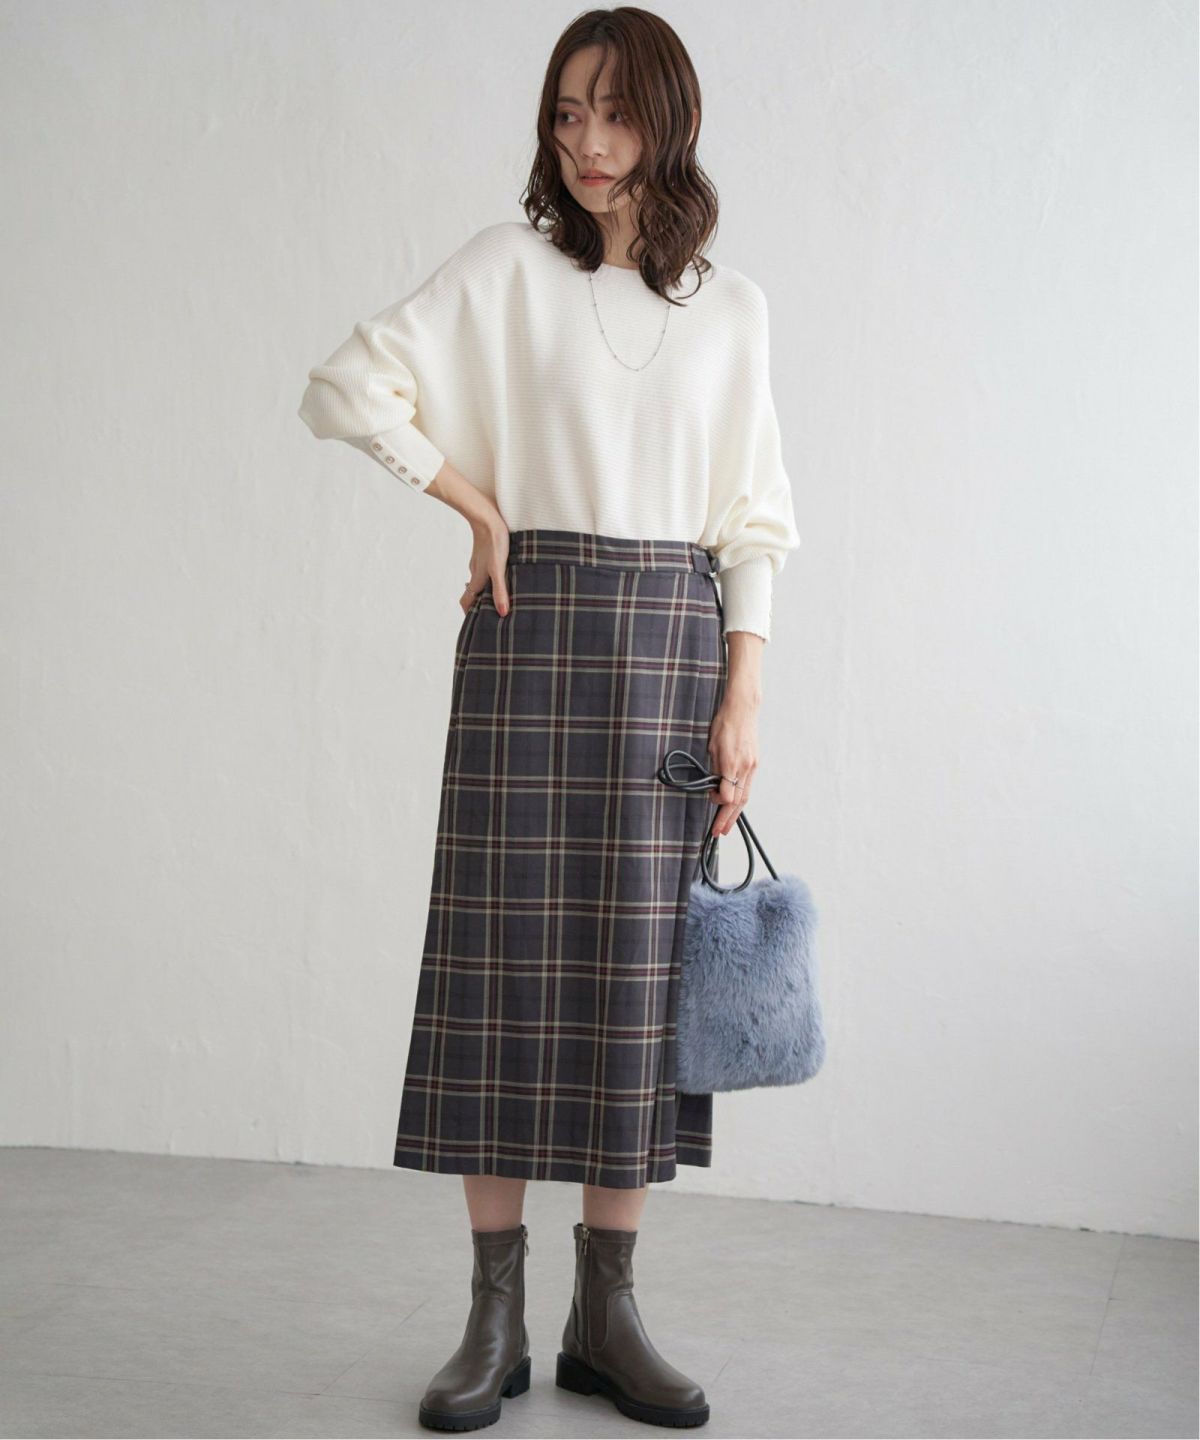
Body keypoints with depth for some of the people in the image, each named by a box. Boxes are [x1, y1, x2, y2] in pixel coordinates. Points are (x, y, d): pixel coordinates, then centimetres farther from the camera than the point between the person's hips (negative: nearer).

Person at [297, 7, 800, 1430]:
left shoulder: (730, 305, 12)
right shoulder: (508, 265, 4)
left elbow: (752, 516, 10)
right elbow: (346, 388, -2)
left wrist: (741, 696, 1)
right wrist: (481, 507, -2)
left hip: (676, 637, 2)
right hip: (534, 629, -2)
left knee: (641, 968, 3)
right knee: (507, 956, -3)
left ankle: (606, 1319, 13)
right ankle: (493, 1322, 7)